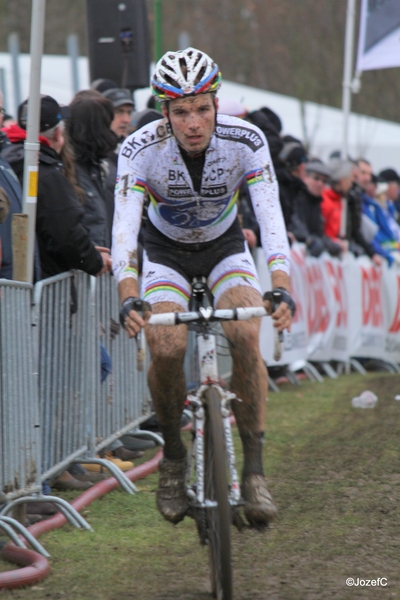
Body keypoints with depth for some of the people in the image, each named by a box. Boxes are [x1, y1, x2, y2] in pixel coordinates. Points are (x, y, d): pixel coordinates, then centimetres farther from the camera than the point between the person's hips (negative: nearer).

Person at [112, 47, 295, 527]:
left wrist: (281, 289, -50)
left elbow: (271, 218, -34)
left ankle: (254, 469, -18)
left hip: (225, 248, 0)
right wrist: (129, 298, -53)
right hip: (166, 253, 0)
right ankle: (173, 455, 0)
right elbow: (124, 226, -36)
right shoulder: (140, 150, -28)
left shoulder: (246, 142, -27)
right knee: (166, 348, -25)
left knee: (245, 336, -26)